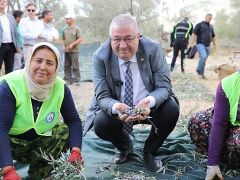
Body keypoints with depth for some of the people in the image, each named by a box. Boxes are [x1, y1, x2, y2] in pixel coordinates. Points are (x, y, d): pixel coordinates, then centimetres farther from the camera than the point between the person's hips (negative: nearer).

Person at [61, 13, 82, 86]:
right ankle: (68, 79, 16)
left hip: (74, 50, -5)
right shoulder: (65, 29, 13)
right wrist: (63, 46, 3)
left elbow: (80, 39, -6)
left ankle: (77, 80, 1)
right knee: (66, 66, 8)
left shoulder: (76, 28, -2)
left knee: (75, 66, -5)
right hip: (66, 51, 6)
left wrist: (72, 45, -14)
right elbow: (63, 39, 19)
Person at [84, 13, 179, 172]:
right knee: (100, 124, -27)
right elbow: (102, 96, -16)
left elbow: (164, 86, -17)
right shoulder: (100, 57, -16)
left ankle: (149, 151, 3)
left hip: (149, 106, 0)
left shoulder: (153, 49, -18)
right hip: (117, 108, 0)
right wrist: (116, 108, -41)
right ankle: (125, 147, 12)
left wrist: (150, 101, -41)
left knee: (172, 109, -27)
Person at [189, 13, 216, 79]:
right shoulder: (199, 25, -1)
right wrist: (192, 43, -19)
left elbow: (213, 36, 29)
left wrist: (214, 44, 30)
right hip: (200, 44, -6)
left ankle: (201, 74, 13)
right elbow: (194, 33, -10)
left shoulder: (211, 26, 19)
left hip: (207, 46, 6)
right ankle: (199, 70, -6)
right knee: (203, 57, -25)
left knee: (203, 60, 6)